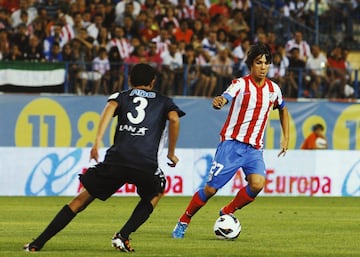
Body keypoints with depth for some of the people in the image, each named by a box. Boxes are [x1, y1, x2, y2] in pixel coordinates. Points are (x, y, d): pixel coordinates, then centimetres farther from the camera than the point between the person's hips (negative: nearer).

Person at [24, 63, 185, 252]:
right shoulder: (163, 101, 23)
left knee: (82, 199, 10)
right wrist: (171, 153, 11)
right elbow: (174, 118, 2)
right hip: (146, 164, -1)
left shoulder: (121, 96, 24)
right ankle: (123, 236, 11)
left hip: (116, 159, 1)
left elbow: (111, 106, 0)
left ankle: (38, 243, 3)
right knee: (156, 193, 31)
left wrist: (98, 141, -9)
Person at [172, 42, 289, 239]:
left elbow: (283, 110, 28)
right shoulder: (241, 84, -8)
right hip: (232, 143, -4)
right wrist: (218, 102, -52)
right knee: (211, 188, -5)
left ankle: (227, 212, 1)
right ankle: (183, 222, 15)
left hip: (254, 149, 4)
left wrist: (286, 138, 20)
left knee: (257, 184, -22)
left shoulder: (273, 89, 8)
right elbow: (225, 98, -28)